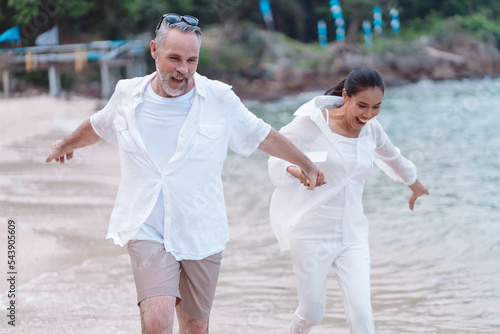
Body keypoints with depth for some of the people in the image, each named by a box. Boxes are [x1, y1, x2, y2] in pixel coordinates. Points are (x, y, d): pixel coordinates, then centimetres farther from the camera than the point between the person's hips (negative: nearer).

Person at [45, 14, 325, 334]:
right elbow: (98, 126, 24)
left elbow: (265, 137, 12)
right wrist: (66, 144, 42)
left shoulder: (220, 99, -3)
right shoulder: (127, 95, 1)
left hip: (201, 234, 1)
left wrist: (307, 165, 22)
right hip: (147, 232, -1)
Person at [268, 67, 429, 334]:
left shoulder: (371, 129, 2)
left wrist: (415, 185, 41)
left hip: (353, 233, 3)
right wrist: (296, 170, -28)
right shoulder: (311, 123, -12)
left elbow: (392, 158, 23)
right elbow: (277, 159, -4)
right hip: (313, 233, -3)